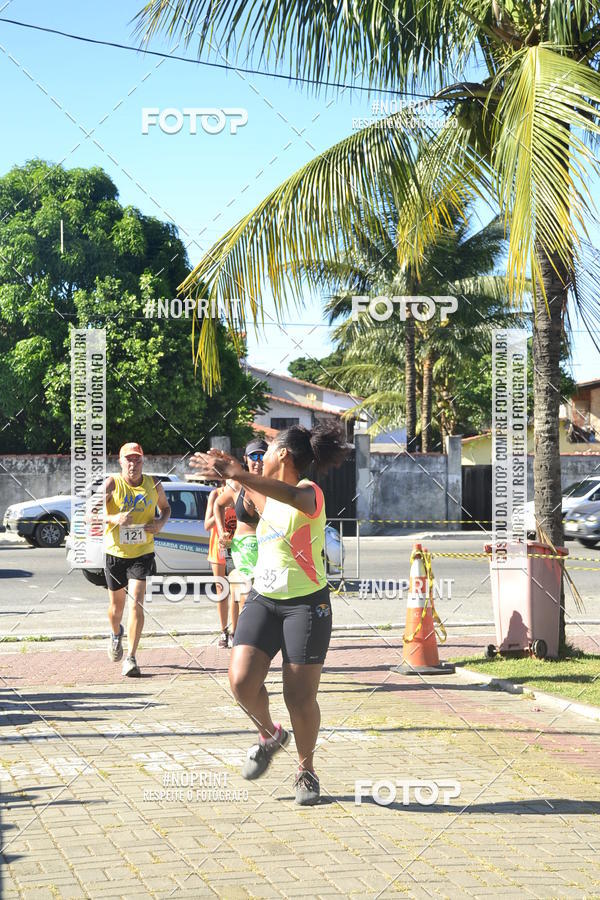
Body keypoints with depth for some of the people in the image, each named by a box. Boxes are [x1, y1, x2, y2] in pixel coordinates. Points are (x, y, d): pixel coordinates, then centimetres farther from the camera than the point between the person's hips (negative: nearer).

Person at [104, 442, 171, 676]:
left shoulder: (154, 485, 0)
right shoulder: (112, 484, -9)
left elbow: (166, 508, 17)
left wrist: (161, 522, -5)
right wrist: (113, 518, -40)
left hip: (142, 552, 0)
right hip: (115, 552, 0)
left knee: (136, 603, -14)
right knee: (116, 605, 15)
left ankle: (131, 658, -12)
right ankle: (116, 634, 49)